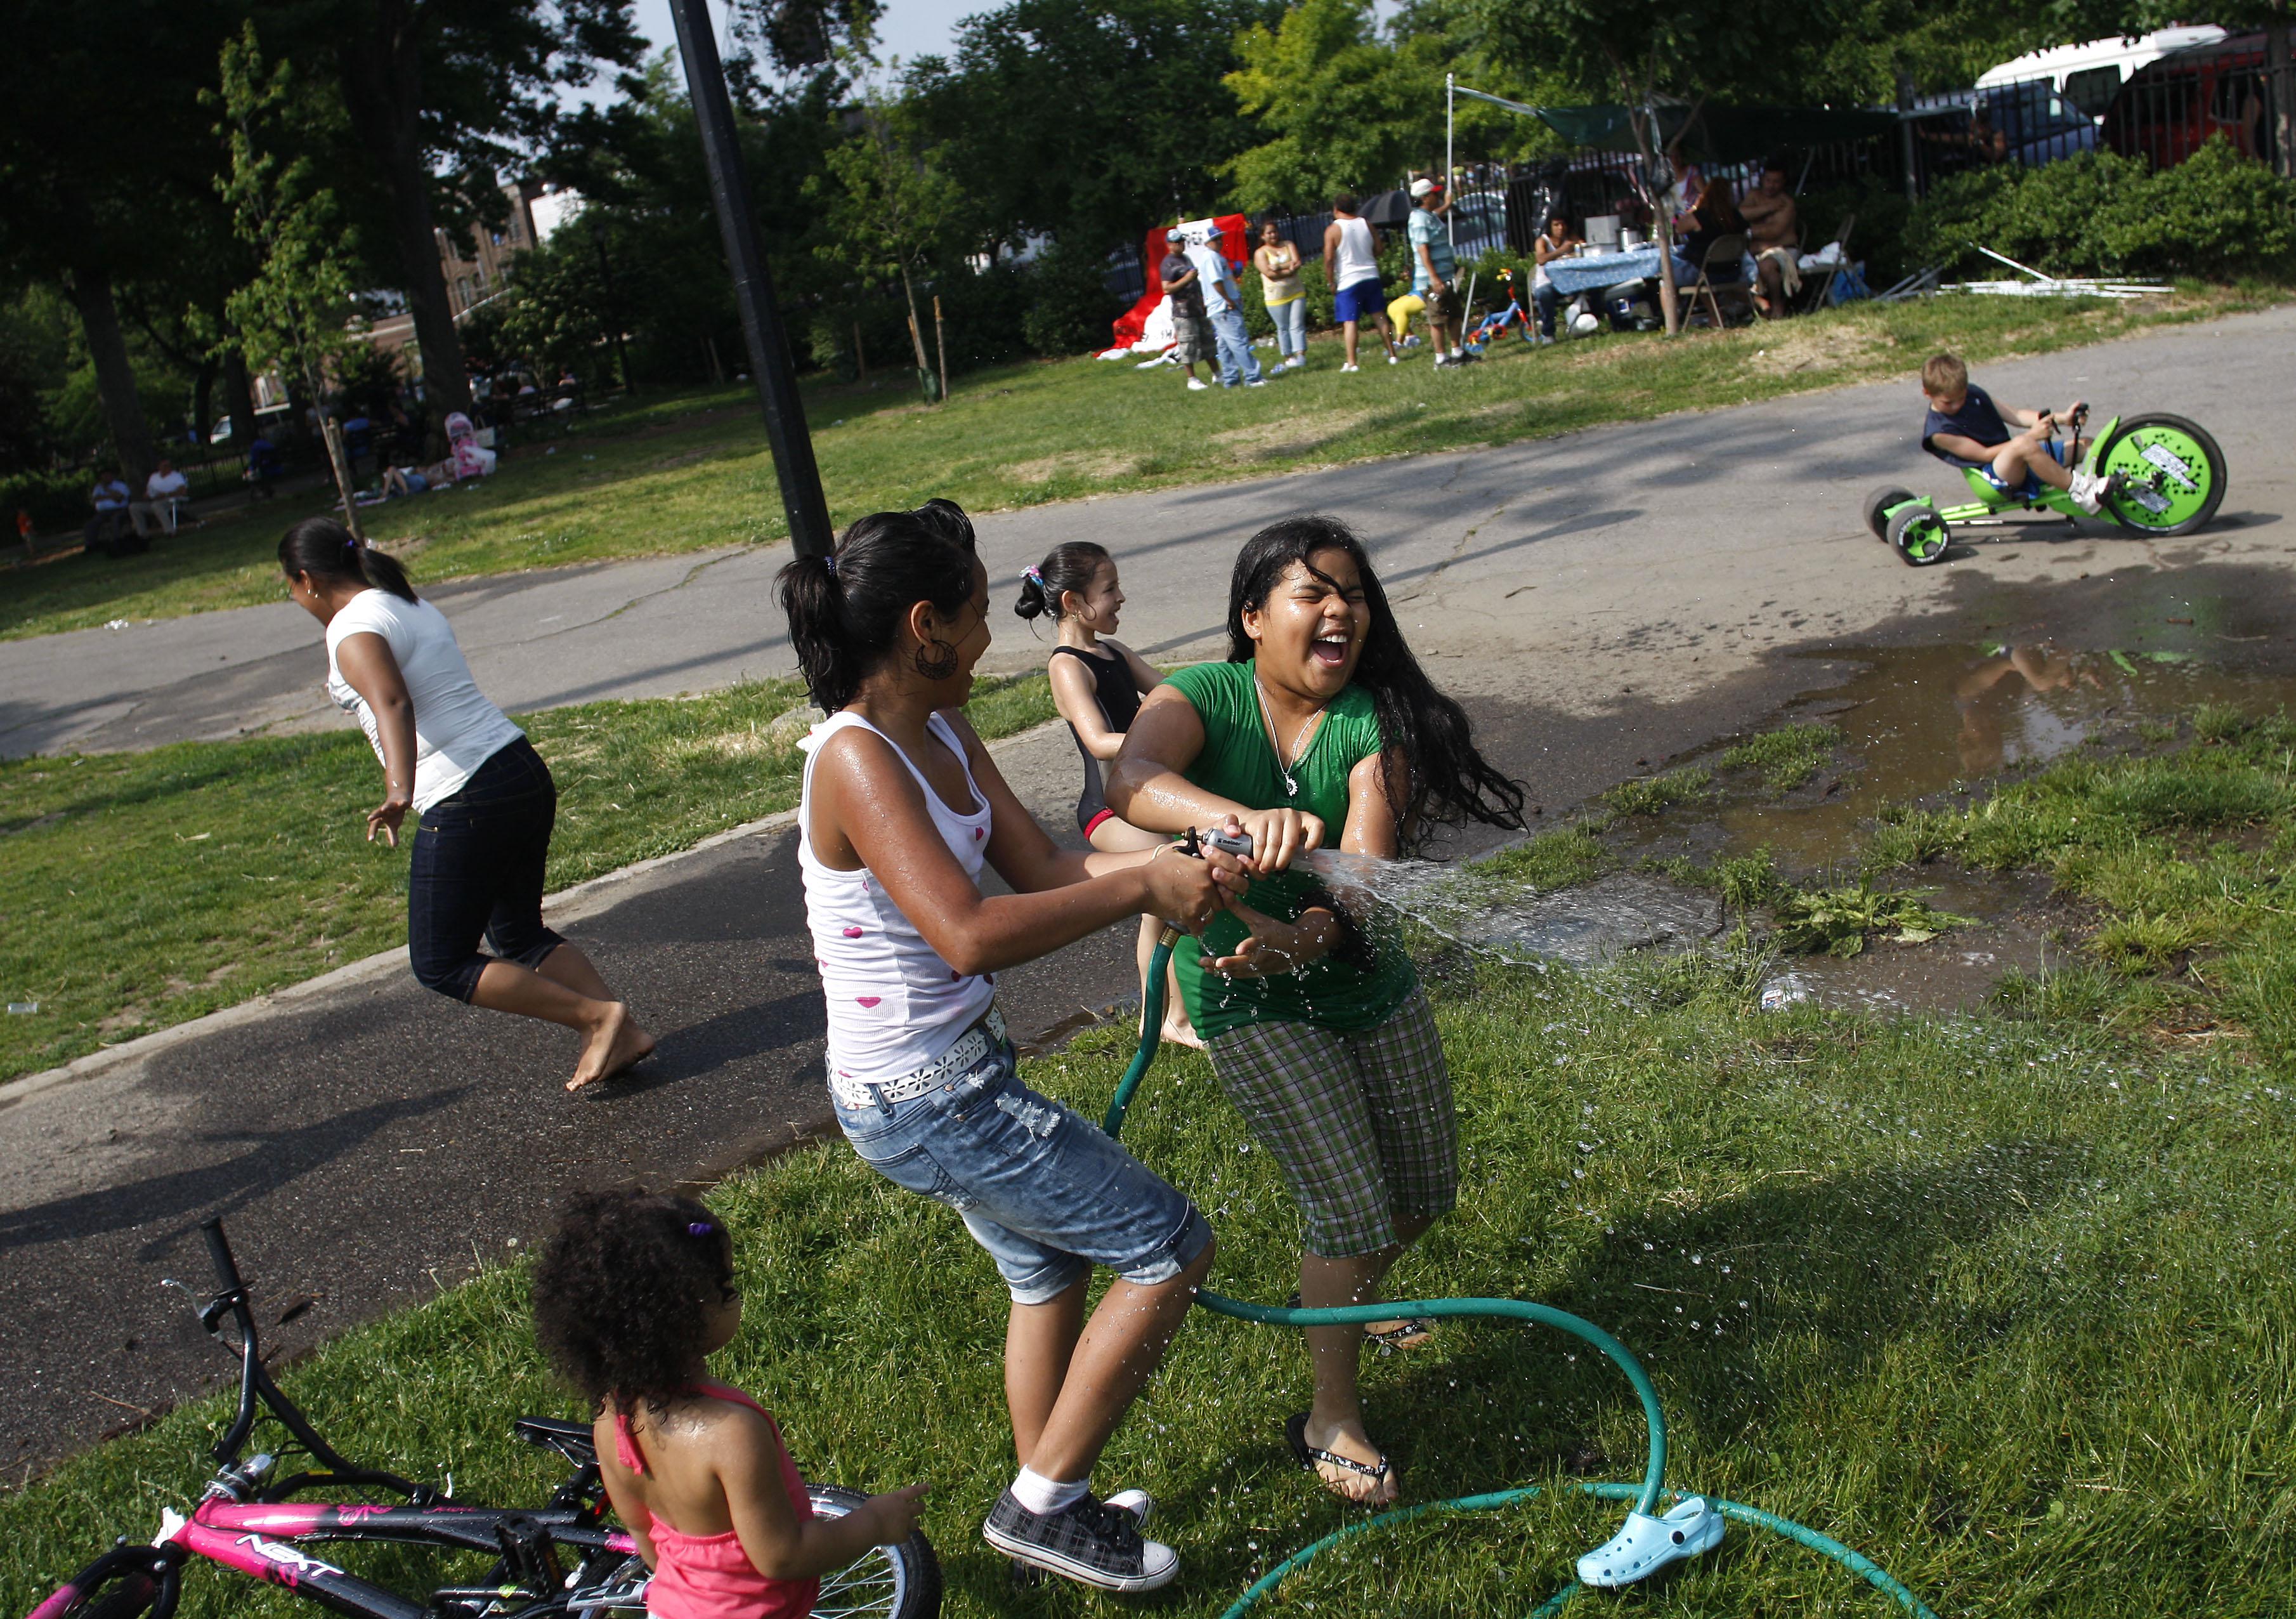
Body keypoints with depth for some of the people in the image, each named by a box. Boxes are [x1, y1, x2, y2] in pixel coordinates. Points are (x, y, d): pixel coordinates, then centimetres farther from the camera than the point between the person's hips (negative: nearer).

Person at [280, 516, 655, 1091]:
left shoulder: (353, 631, -10)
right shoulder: (411, 606, 18)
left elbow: (393, 704, -31)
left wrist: (400, 791, -47)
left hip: (468, 802, -9)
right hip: (525, 771, 9)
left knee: (442, 967, 3)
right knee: (518, 936, 22)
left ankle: (597, 1016, -2)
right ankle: (623, 1033, 14)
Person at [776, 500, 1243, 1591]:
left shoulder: (942, 735, 3)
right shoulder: (857, 760, -26)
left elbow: (1044, 870, 3)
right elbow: (972, 934, -36)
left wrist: (1178, 862, -12)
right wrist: (1141, 889, -27)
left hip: (957, 1077, 10)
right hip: (923, 1100, -10)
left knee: (1050, 1273, 27)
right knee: (1171, 1248, 0)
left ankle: (1053, 1507, 47)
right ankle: (1043, 1503, 15)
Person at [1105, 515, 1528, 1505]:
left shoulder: (1372, 721, -13)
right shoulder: (1202, 701, -17)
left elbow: (1365, 868, -26)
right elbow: (1133, 780, -40)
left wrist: (1310, 937, -47)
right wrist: (1242, 817, -59)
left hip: (1365, 978, 4)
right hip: (1252, 1004, -4)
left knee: (1428, 1188, 16)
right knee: (1351, 1206, -9)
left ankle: (1348, 1298, 49)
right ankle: (1330, 1423, 13)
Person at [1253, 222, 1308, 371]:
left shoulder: (1289, 245, 6)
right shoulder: (1260, 253, -3)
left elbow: (1297, 263, -9)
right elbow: (1269, 273, -16)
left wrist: (1279, 267, -18)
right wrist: (1289, 270, -15)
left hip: (1297, 293, 1)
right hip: (1276, 297, -1)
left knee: (1297, 325, -7)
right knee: (1283, 328, 6)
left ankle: (1301, 356, -16)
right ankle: (1289, 358, 14)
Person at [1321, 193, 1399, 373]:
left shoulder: (1333, 230, -9)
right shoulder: (1367, 224, 6)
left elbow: (1329, 259, -13)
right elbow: (1378, 250, 10)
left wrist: (1331, 283, -5)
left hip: (1348, 282, -5)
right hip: (1371, 277, 5)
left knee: (1349, 322, -3)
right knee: (1379, 316, 11)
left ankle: (1351, 363, -7)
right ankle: (1393, 355, 14)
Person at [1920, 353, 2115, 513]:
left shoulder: (1973, 393, 10)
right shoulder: (1938, 431, -14)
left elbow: (2013, 415, 10)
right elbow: (1984, 454, -15)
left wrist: (2062, 418, -1)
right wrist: (2031, 435, -20)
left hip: (2017, 463, 9)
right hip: (1997, 476, -9)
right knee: (2024, 445, -40)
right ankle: (2079, 491, -30)